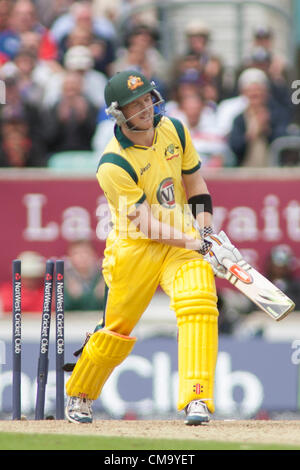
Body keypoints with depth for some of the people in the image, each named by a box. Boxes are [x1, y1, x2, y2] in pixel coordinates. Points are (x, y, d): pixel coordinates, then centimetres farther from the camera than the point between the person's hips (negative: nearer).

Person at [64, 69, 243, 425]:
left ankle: (196, 399, -25)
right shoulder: (113, 165, -21)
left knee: (199, 303, -22)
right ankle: (79, 396, 31)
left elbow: (195, 183, 12)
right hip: (134, 248, -4)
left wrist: (206, 232, 1)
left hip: (182, 239, 4)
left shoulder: (174, 130, -3)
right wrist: (197, 244, -29)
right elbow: (147, 224, -22)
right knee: (116, 331, 4)